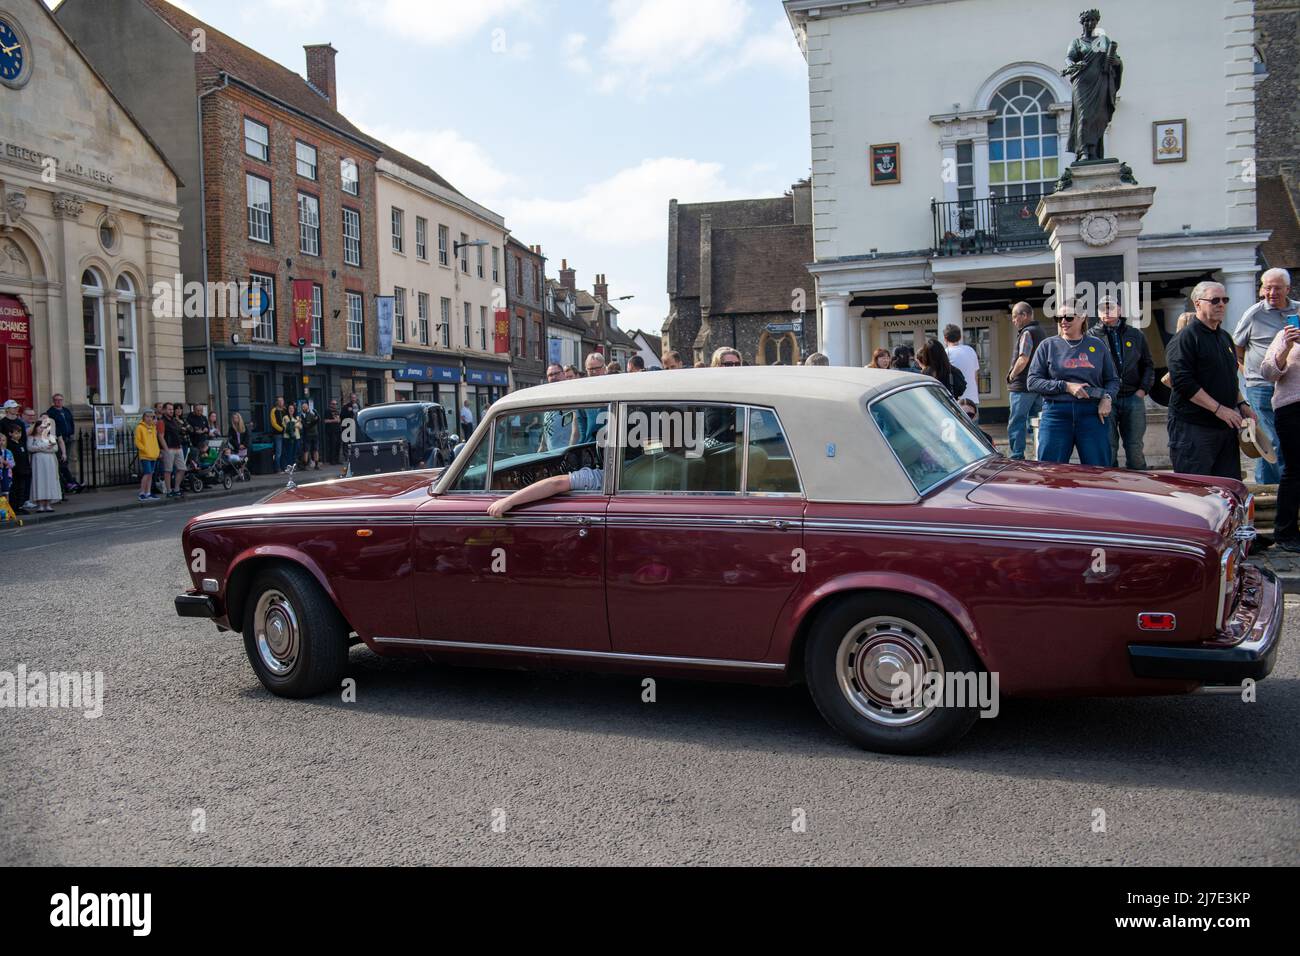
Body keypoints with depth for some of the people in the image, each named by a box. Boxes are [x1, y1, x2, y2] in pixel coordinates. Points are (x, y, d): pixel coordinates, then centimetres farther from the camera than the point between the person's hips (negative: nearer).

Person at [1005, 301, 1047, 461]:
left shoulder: (1027, 332, -12)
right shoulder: (1041, 331, 17)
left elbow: (1023, 359, -23)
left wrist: (1011, 375, -9)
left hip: (1023, 386, -9)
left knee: (1016, 424, -5)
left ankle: (1017, 457, -7)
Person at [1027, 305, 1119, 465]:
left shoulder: (1097, 345, 11)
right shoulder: (1048, 345, 7)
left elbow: (1113, 379, 17)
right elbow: (1033, 380, 0)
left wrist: (1107, 398, -4)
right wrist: (1066, 386, -11)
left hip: (1092, 414, 1)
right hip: (1056, 414, -1)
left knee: (1098, 470, 1)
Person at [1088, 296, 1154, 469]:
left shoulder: (1136, 335, 16)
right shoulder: (1091, 336, 7)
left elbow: (1148, 366, 18)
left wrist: (1143, 390, 3)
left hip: (1133, 397, 2)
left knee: (1135, 448, 4)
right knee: (1108, 449, -1)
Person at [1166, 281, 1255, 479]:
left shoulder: (1225, 338, 19)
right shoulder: (1185, 338, -10)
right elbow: (1183, 383, -19)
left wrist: (1241, 404, 13)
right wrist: (1219, 409, -22)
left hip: (1226, 425, 9)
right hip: (1193, 427, -8)